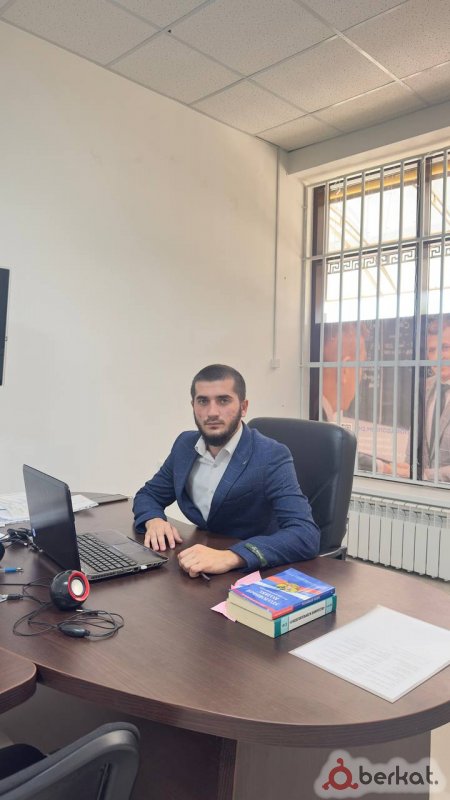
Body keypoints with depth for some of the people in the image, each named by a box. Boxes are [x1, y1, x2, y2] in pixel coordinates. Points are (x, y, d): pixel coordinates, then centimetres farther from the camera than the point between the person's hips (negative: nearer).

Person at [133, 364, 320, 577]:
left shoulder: (271, 457, -19)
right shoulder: (185, 444, -1)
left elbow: (306, 535, -29)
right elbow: (148, 495, 11)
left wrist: (230, 557, -41)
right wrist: (154, 520, -12)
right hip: (202, 569, 5)